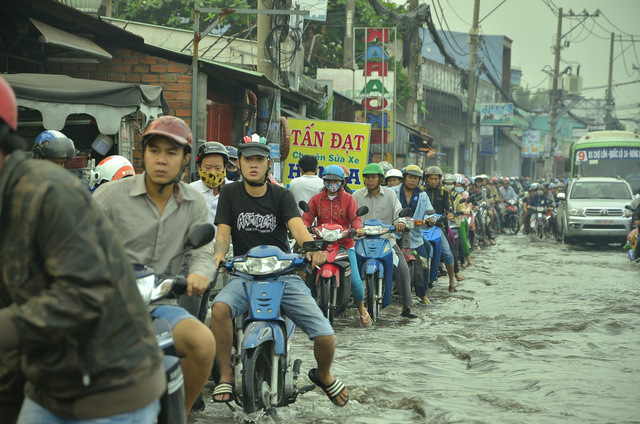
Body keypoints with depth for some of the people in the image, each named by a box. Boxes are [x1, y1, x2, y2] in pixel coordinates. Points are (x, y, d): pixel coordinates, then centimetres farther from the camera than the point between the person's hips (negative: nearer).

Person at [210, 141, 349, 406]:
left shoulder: (281, 195, 4)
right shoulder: (230, 194, 6)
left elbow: (297, 226, -13)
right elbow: (223, 233, -2)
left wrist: (312, 247, -36)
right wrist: (219, 253, -27)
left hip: (284, 273, 0)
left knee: (325, 336, -14)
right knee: (220, 307, -34)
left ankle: (323, 375, 21)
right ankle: (226, 374, -14)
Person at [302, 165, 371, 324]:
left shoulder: (348, 199, 11)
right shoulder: (316, 199, 12)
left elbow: (355, 217, 2)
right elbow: (307, 217, 4)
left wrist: (358, 228, -20)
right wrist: (304, 228, -19)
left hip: (345, 244, -1)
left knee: (355, 280, -10)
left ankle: (361, 308, 14)